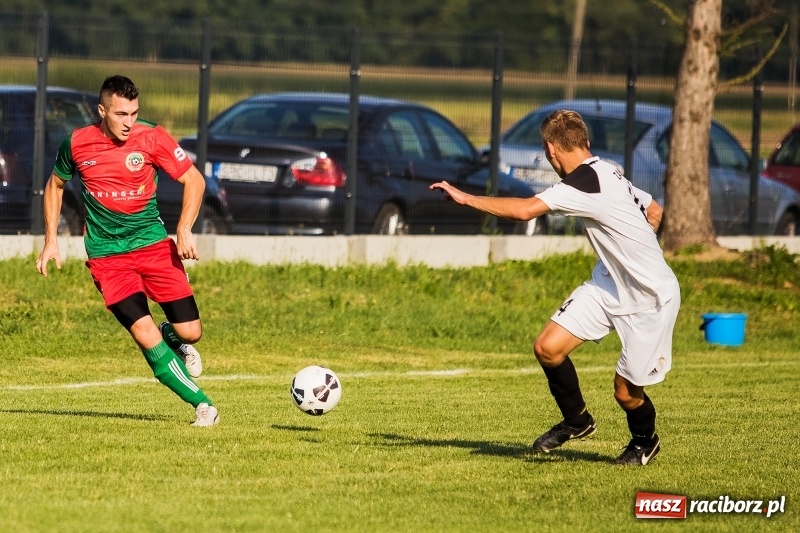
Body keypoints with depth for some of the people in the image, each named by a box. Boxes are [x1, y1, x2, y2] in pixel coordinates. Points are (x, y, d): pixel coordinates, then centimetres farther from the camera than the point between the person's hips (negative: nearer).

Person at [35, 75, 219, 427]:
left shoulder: (152, 138, -9)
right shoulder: (76, 144, -5)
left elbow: (194, 180, -1)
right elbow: (55, 185, 14)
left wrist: (185, 229, -14)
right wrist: (50, 241, 9)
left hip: (152, 243, 1)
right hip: (106, 255, -1)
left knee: (190, 332, -6)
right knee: (146, 338, -16)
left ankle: (173, 339, 33)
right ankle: (202, 405, -3)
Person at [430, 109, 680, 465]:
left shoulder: (584, 182, -25)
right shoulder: (605, 173, 4)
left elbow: (525, 210, -35)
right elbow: (654, 211, 17)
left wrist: (465, 198, -27)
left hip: (650, 298, -9)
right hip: (609, 284, 9)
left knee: (626, 390, 1)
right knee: (548, 347, -4)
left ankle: (645, 441, 32)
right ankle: (577, 420, 18)